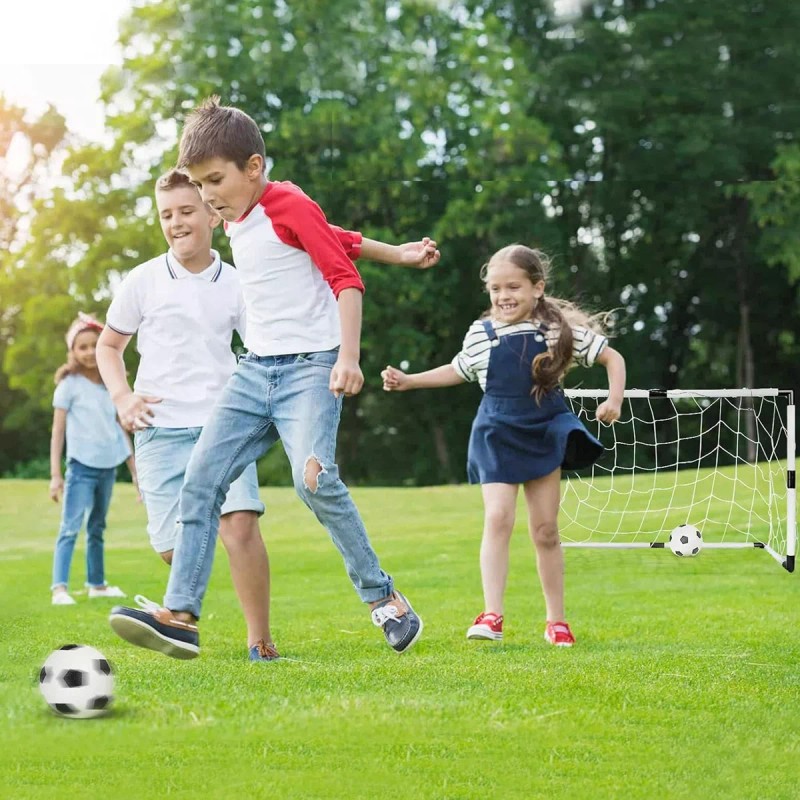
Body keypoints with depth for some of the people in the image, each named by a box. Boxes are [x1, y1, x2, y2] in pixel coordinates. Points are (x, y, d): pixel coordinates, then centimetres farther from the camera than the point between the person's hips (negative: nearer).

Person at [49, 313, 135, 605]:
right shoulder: (69, 385, -4)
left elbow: (120, 429, 15)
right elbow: (58, 430, -5)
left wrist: (135, 470, 14)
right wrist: (55, 475, -11)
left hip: (108, 467, 5)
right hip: (82, 466, -5)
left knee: (97, 528, 15)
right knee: (70, 528, -12)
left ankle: (97, 584, 24)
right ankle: (59, 588, -18)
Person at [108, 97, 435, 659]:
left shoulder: (290, 205, -9)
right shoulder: (236, 223, 15)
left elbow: (346, 278, -12)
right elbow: (337, 237, 26)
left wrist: (348, 356, -24)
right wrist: (395, 254, 29)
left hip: (311, 365, -8)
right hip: (256, 369, 8)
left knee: (314, 477, -26)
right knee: (202, 477, -5)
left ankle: (384, 598, -11)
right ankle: (180, 617, -8)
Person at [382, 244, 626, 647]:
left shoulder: (562, 329, -5)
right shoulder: (481, 334, 1)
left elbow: (612, 357, 2)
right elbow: (458, 371, 20)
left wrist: (614, 400, -12)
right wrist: (408, 380, 13)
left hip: (545, 434, 0)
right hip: (498, 436, 0)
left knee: (545, 529, 5)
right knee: (497, 518, -16)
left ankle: (556, 621, 15)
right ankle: (492, 615, -17)